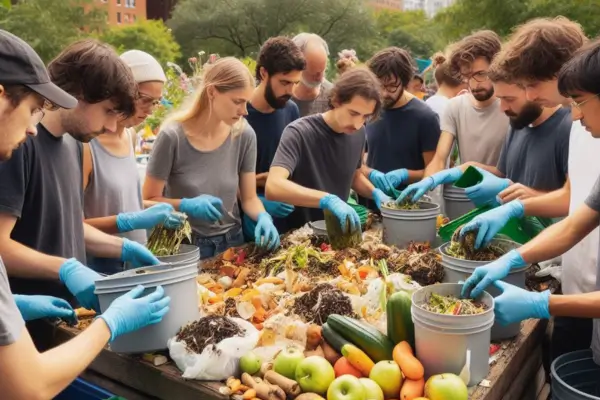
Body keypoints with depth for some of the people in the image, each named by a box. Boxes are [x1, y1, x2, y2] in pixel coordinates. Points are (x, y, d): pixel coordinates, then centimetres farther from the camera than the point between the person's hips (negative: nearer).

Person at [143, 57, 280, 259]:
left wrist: (263, 217, -22)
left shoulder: (244, 135, -10)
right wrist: (187, 205, -28)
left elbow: (249, 198, -2)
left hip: (231, 240, 4)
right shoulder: (173, 135, -20)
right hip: (186, 245, -3)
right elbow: (148, 201, -12)